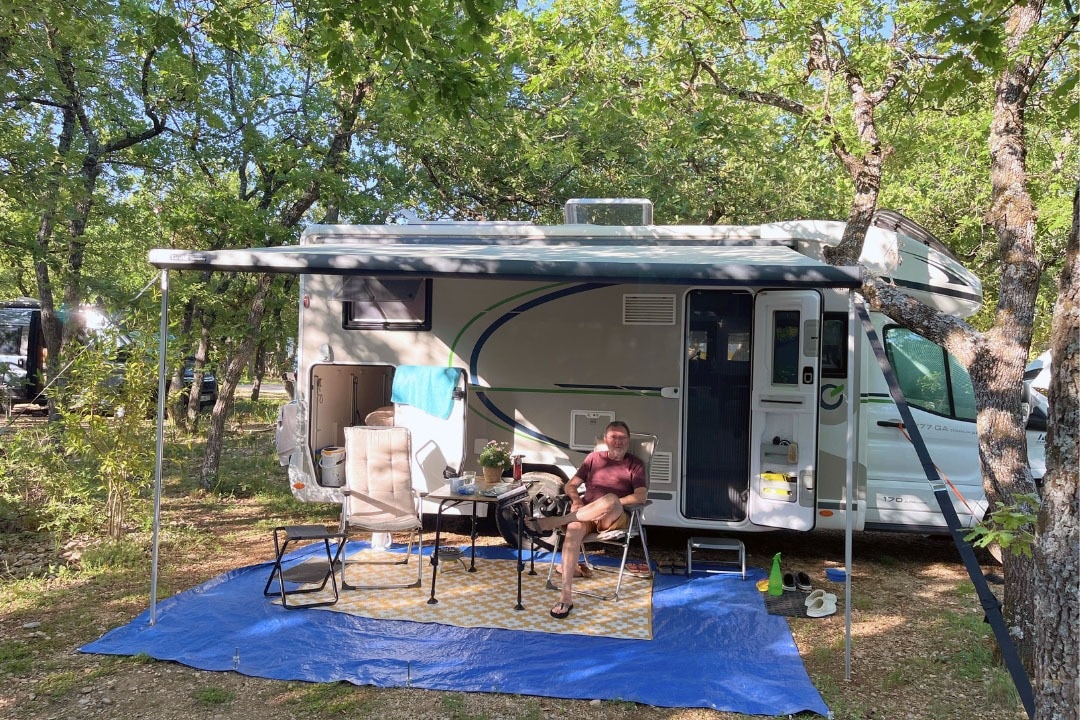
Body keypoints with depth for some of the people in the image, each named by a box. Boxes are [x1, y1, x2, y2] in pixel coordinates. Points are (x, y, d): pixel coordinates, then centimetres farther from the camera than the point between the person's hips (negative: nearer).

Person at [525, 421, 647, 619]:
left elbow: (641, 496, -4)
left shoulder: (635, 464, 11)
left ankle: (553, 522, -32)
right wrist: (576, 499, -6)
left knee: (611, 499, -39)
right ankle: (566, 596, -39)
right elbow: (570, 486, 17)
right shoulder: (594, 458, 19)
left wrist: (611, 504, -16)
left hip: (615, 518, -2)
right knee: (573, 530, -35)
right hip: (585, 514, 2)